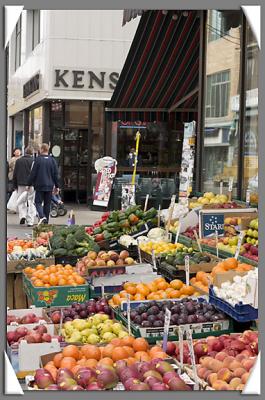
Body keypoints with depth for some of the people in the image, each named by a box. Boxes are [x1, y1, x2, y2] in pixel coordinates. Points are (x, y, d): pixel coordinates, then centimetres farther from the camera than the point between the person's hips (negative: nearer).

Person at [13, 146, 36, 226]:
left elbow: (15, 174, 7)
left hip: (21, 185, 2)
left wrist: (15, 186, 13)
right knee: (31, 203, 4)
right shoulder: (33, 161, -5)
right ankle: (30, 221, 1)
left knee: (21, 202, 13)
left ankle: (22, 216, -8)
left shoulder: (18, 161, 4)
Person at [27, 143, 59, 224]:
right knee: (47, 204, 9)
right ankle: (46, 221, 10)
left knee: (38, 202, 2)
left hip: (40, 185, -4)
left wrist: (29, 184, 1)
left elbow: (33, 173, -6)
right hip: (49, 186, 4)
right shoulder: (52, 160, 5)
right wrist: (57, 186, 12)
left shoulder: (38, 159, -7)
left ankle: (42, 217, -22)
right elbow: (56, 174, 7)